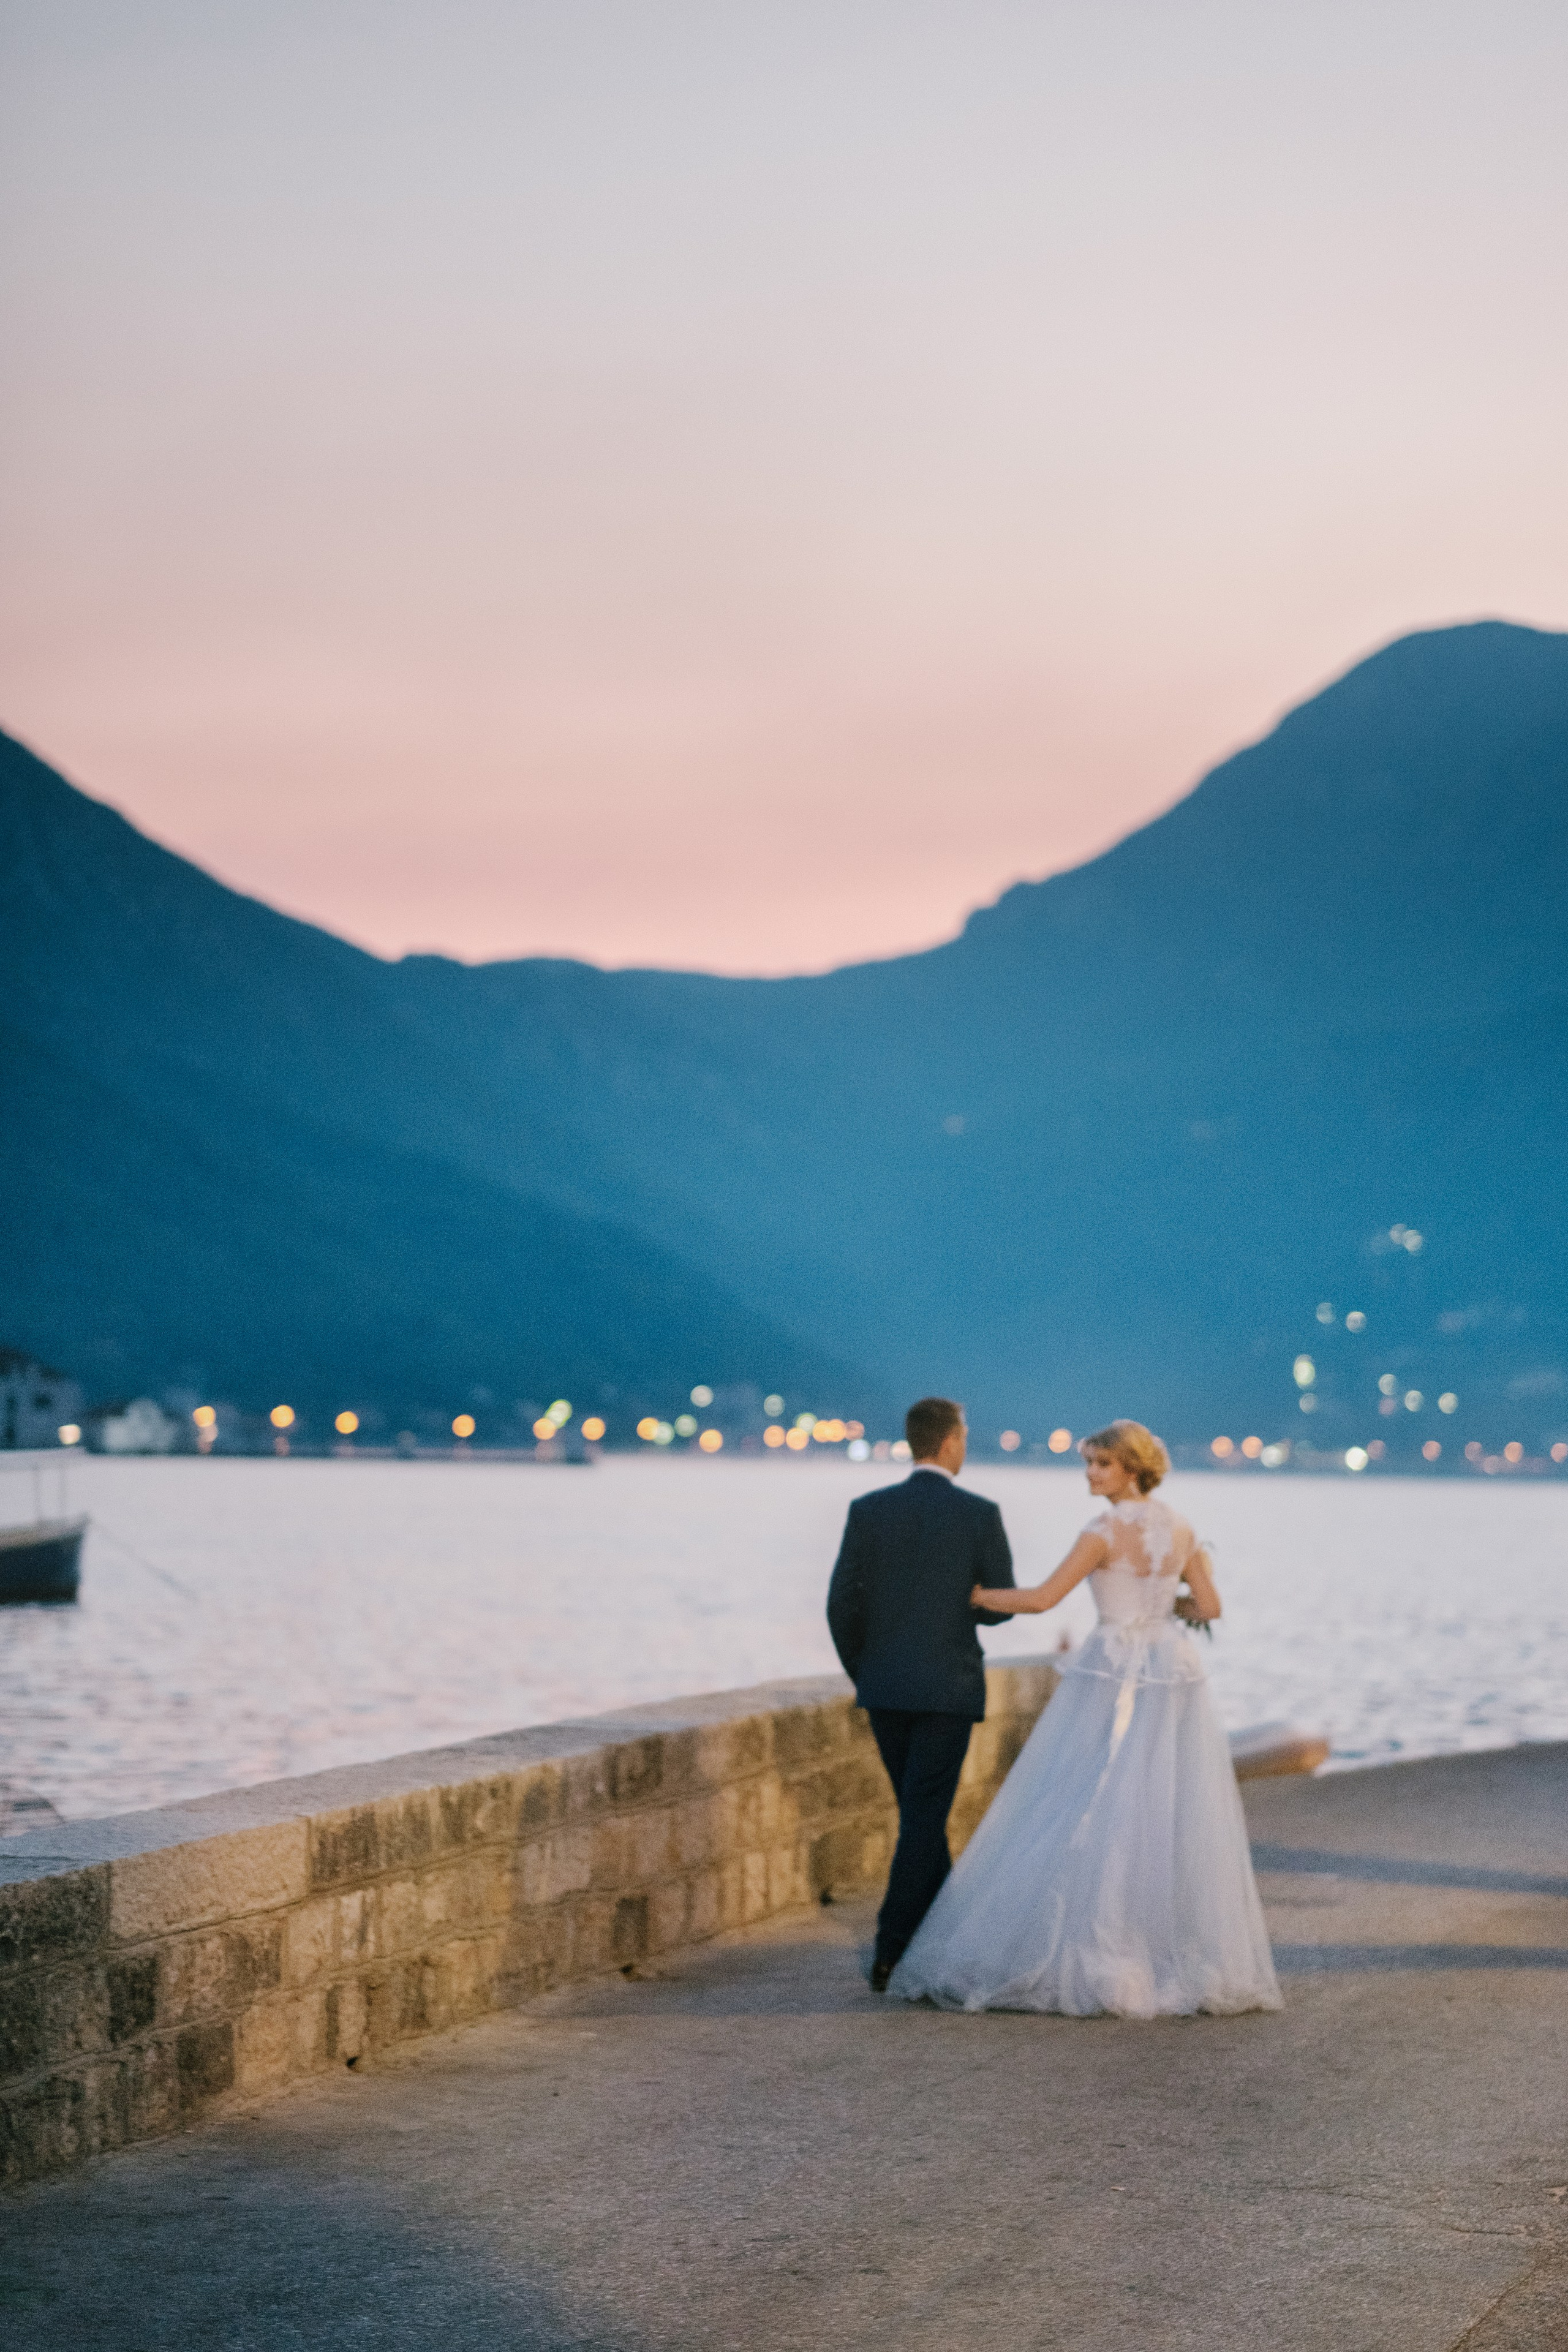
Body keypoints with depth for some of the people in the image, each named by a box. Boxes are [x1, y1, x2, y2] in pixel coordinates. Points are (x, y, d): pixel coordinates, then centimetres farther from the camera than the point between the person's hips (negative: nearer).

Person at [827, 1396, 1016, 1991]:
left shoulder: (868, 1511, -2)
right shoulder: (980, 1515, -8)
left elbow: (842, 1605, -2)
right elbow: (1000, 1605, -2)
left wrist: (863, 1673, 13)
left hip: (884, 1688, 3)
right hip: (948, 1688, -3)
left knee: (921, 1814, 17)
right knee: (923, 1820, 0)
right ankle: (891, 1955, -5)